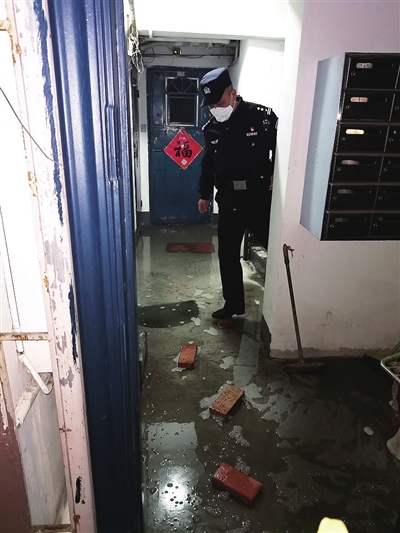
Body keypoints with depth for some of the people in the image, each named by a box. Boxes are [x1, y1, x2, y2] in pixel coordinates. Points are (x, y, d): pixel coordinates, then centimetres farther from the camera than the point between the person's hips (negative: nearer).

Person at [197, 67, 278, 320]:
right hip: (228, 199, 4)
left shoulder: (263, 116, -8)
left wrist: (276, 177, -9)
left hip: (260, 197, -4)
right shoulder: (212, 128, 7)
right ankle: (233, 303, 26)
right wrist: (204, 194, 21)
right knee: (227, 254, 9)